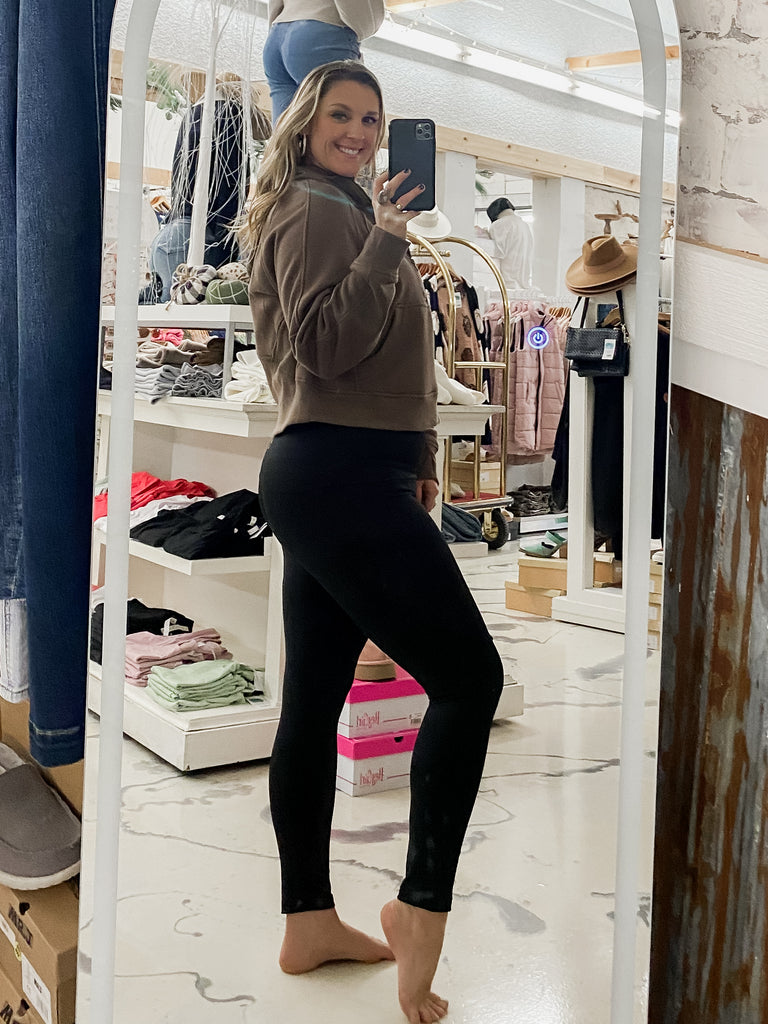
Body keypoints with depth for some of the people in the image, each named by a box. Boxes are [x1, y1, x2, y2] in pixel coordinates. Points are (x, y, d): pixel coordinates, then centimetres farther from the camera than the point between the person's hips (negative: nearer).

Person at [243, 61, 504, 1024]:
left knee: (314, 699, 10)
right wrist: (386, 242, -23)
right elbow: (331, 345, -18)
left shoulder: (336, 212, 25)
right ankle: (422, 903, -2)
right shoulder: (316, 211, -6)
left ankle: (308, 923, 19)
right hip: (341, 478, -10)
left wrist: (409, 459, 24)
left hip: (326, 475, 10)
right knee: (468, 675, -10)